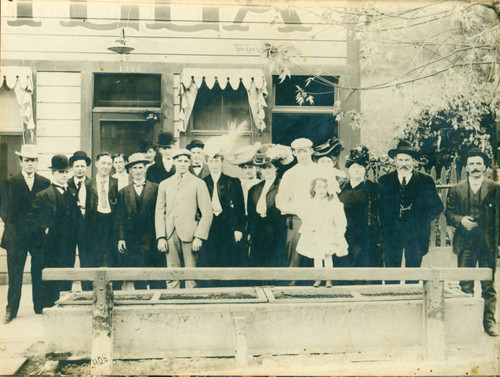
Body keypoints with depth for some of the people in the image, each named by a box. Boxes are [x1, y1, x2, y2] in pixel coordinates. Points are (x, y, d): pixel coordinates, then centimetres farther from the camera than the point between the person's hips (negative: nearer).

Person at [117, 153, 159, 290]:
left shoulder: (156, 189, 5)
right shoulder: (123, 192, 11)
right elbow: (121, 217, 8)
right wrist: (121, 238, 0)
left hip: (152, 239, -1)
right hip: (133, 241, 1)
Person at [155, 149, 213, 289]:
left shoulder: (198, 184, 5)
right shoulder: (164, 184, 15)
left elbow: (207, 213, 0)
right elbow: (159, 213, 12)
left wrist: (199, 237, -8)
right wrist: (161, 237, 1)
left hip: (190, 235, -2)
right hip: (170, 235, 3)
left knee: (191, 278, -3)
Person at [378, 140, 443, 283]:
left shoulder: (426, 180, 6)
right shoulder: (384, 180, 8)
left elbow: (437, 207, 5)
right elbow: (380, 207, 6)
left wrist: (420, 221, -5)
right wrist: (385, 226, -6)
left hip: (416, 235, 0)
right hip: (391, 235, 1)